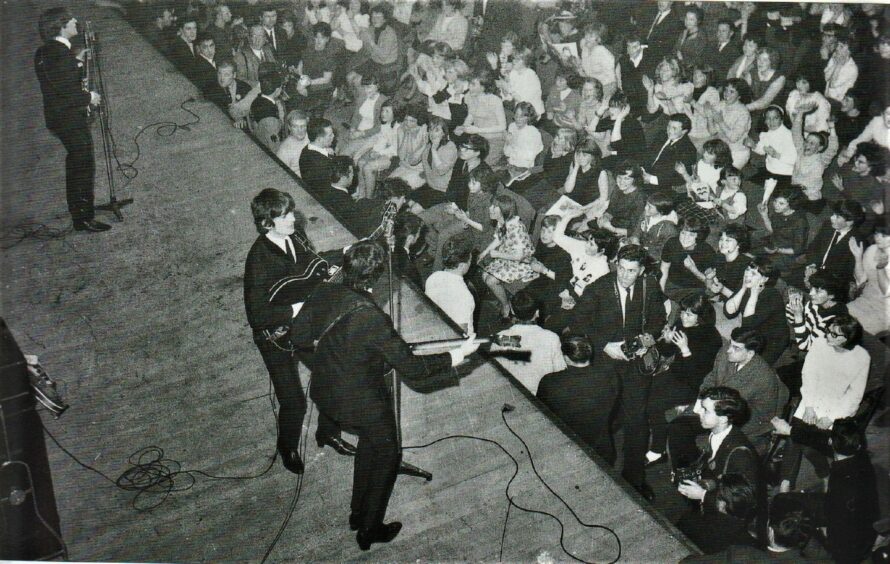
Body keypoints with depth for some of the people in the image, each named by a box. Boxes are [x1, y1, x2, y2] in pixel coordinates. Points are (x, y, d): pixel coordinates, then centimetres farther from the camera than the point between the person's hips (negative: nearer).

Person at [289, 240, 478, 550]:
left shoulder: (323, 294, -14)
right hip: (362, 405, -7)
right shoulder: (371, 318, -33)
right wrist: (459, 354, -17)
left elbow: (298, 337, 2)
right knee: (386, 456, 20)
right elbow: (411, 367, -25)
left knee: (370, 441, 31)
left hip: (324, 395, 7)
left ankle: (358, 513, 45)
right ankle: (369, 530, 34)